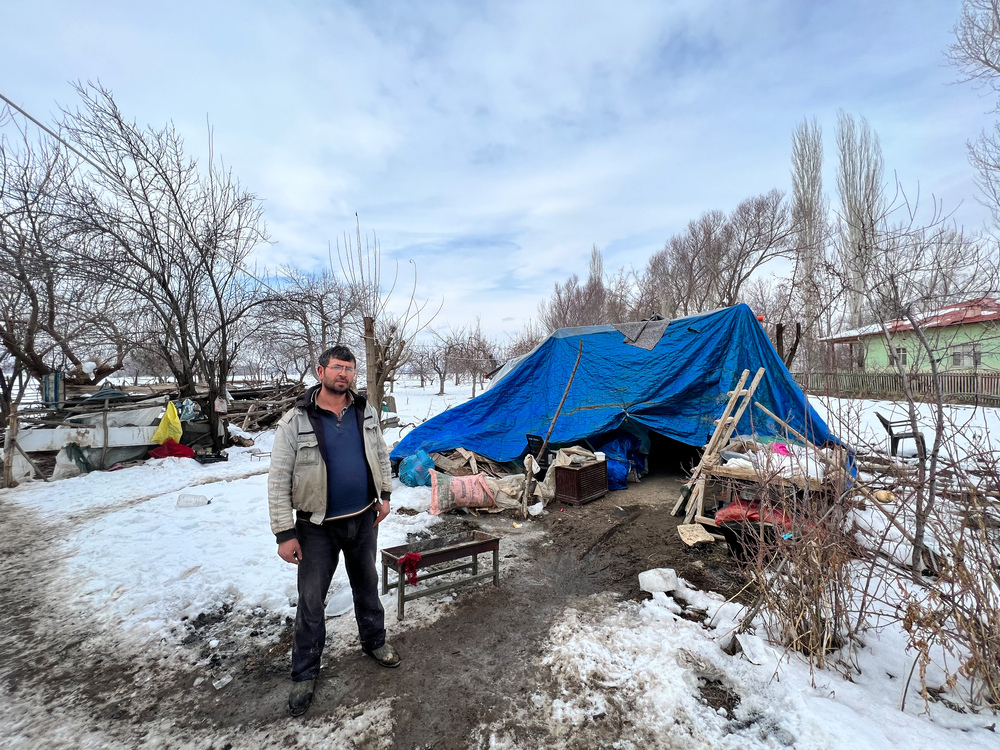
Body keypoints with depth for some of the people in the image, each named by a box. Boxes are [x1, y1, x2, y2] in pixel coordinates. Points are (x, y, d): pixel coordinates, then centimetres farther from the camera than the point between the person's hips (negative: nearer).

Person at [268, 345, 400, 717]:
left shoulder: (366, 410, -3)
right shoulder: (295, 421, -15)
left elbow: (380, 453, 11)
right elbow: (278, 481, -13)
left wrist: (385, 495, 7)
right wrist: (284, 533, -13)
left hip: (364, 519, 4)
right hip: (318, 527, -3)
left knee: (367, 586, 21)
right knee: (310, 601, 10)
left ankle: (374, 641, 46)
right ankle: (304, 673, 33)